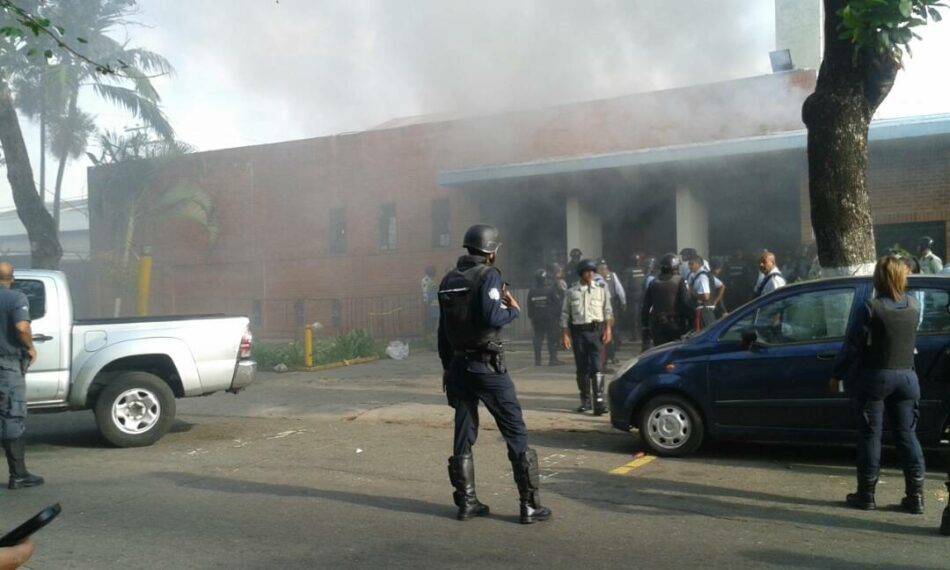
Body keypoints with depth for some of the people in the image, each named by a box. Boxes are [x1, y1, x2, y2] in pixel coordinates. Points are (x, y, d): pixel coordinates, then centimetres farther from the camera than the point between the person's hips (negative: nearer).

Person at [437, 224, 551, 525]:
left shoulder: (449, 280, 11)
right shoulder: (488, 275, -10)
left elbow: (443, 328, 14)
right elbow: (492, 317, -23)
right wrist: (514, 309, -3)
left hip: (457, 365, 7)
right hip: (486, 365, -7)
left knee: (463, 434, 12)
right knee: (515, 432, 0)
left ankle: (466, 502, 16)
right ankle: (530, 505, 0)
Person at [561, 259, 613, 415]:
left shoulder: (601, 288, 5)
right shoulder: (571, 292, 6)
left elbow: (608, 310, 5)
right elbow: (565, 314, 7)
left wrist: (608, 329, -4)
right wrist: (565, 334, 0)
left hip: (596, 330, -1)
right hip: (578, 331, 2)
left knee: (597, 366, -11)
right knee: (581, 368, 7)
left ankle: (599, 400, -13)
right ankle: (585, 400, 19)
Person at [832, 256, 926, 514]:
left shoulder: (872, 307, -13)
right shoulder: (914, 306, 2)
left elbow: (853, 345, -11)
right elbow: (911, 338, 15)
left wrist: (837, 374, -3)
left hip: (875, 377, -4)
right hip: (907, 377, 4)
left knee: (870, 435, 3)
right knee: (907, 435, 10)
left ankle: (866, 494, 8)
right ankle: (915, 495, 11)